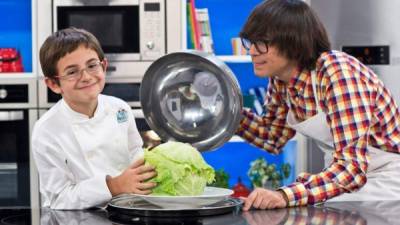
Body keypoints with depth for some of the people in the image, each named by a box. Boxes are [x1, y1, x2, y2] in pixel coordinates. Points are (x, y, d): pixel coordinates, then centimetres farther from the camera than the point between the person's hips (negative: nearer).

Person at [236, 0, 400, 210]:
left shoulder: (337, 73, -27)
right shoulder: (280, 79, -5)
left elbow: (352, 168, -34)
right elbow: (273, 138, 13)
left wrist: (285, 195, -46)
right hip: (341, 176, 7)